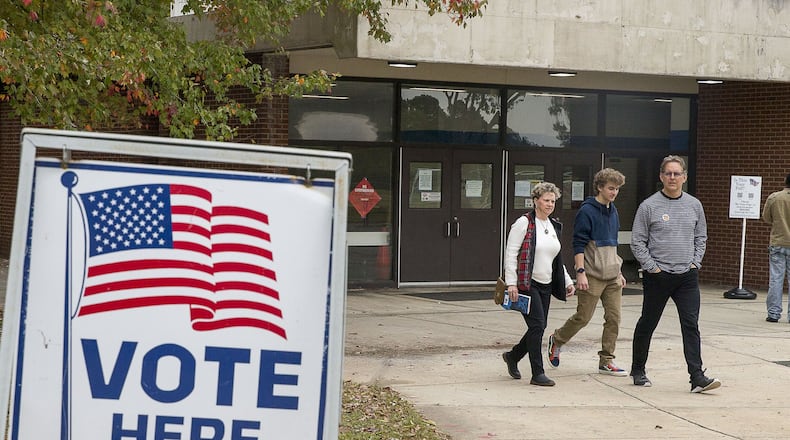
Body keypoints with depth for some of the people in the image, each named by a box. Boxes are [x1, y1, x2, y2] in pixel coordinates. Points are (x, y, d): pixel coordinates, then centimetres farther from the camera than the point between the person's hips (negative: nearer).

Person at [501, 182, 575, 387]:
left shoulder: (554, 226, 15)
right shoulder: (524, 223, -8)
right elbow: (510, 253, -11)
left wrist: (568, 281, 17)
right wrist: (511, 283, -17)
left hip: (546, 285, 8)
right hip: (527, 284, -8)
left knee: (539, 327, 8)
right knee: (537, 325, -12)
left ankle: (513, 356, 31)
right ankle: (537, 374, -7)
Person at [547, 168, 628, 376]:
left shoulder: (613, 212, 14)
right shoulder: (587, 211, -10)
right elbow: (578, 244, -13)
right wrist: (580, 272, -19)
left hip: (612, 276, 7)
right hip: (592, 276, -7)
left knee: (614, 318, 2)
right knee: (583, 317, -1)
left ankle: (606, 361, 9)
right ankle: (557, 340, 24)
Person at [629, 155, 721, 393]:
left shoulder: (694, 205, 8)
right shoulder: (649, 206, -4)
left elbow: (701, 237, 17)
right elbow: (637, 242, -3)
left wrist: (695, 262, 5)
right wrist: (652, 267, -9)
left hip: (687, 276, 2)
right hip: (657, 276, -2)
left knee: (691, 325, -6)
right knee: (647, 324, 10)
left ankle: (697, 377, -8)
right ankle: (638, 371, 25)